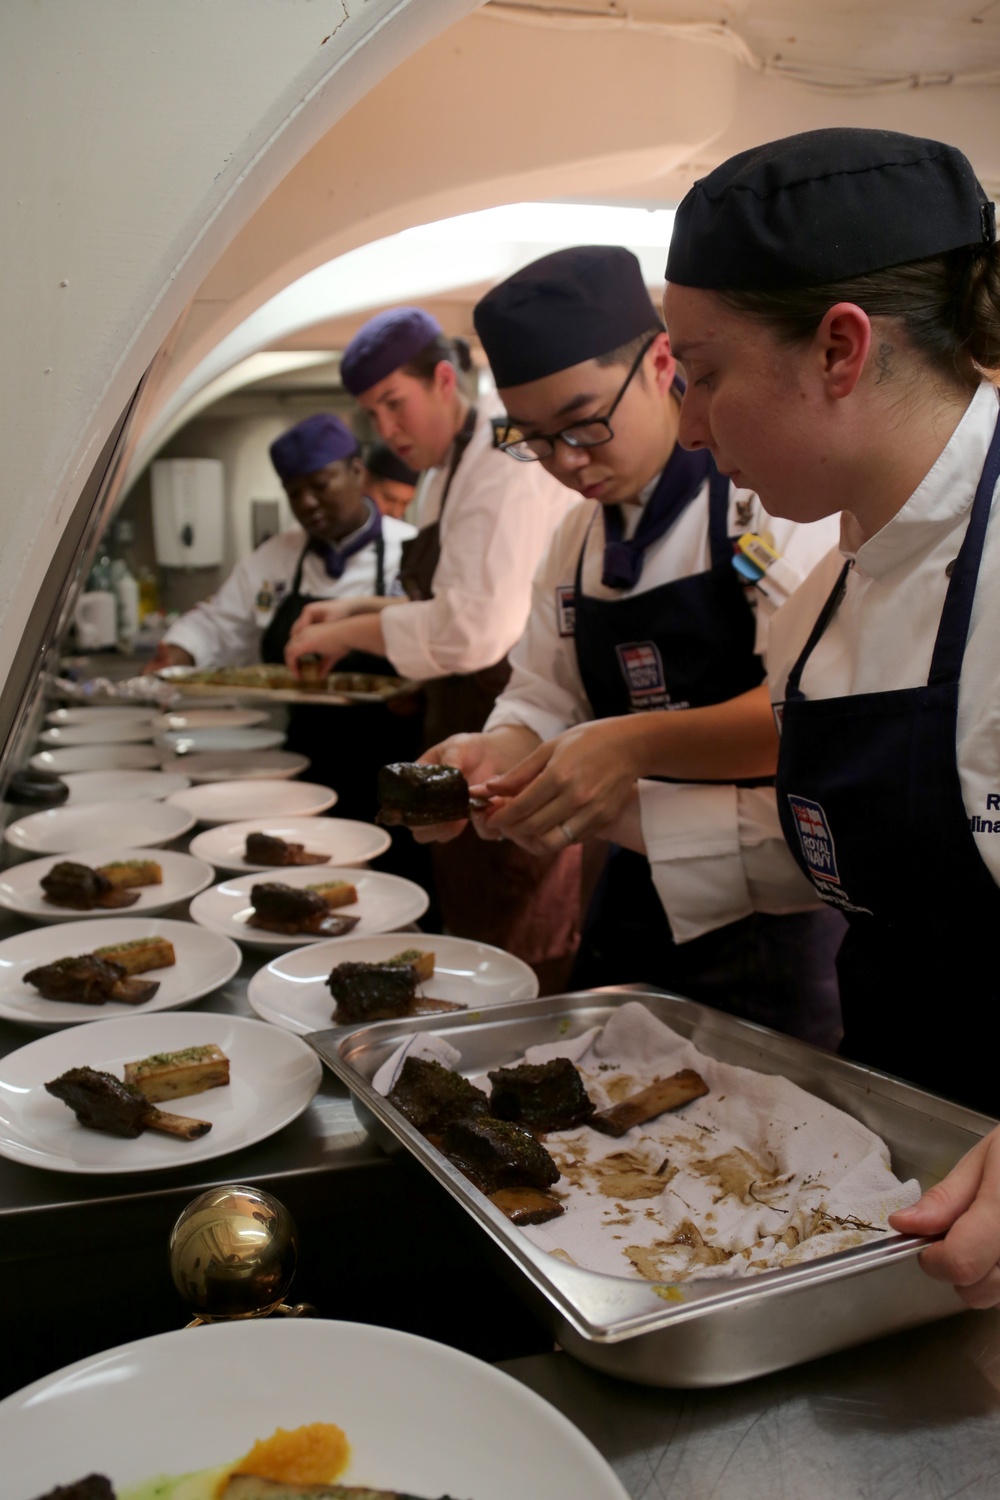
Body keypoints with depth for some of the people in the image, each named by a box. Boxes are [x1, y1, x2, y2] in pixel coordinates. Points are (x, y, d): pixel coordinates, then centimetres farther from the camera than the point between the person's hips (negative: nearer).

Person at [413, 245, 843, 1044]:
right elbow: (547, 698, 12)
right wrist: (499, 751, -10)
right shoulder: (579, 537, 7)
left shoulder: (783, 497, -16)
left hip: (786, 912, -6)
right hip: (639, 906, 7)